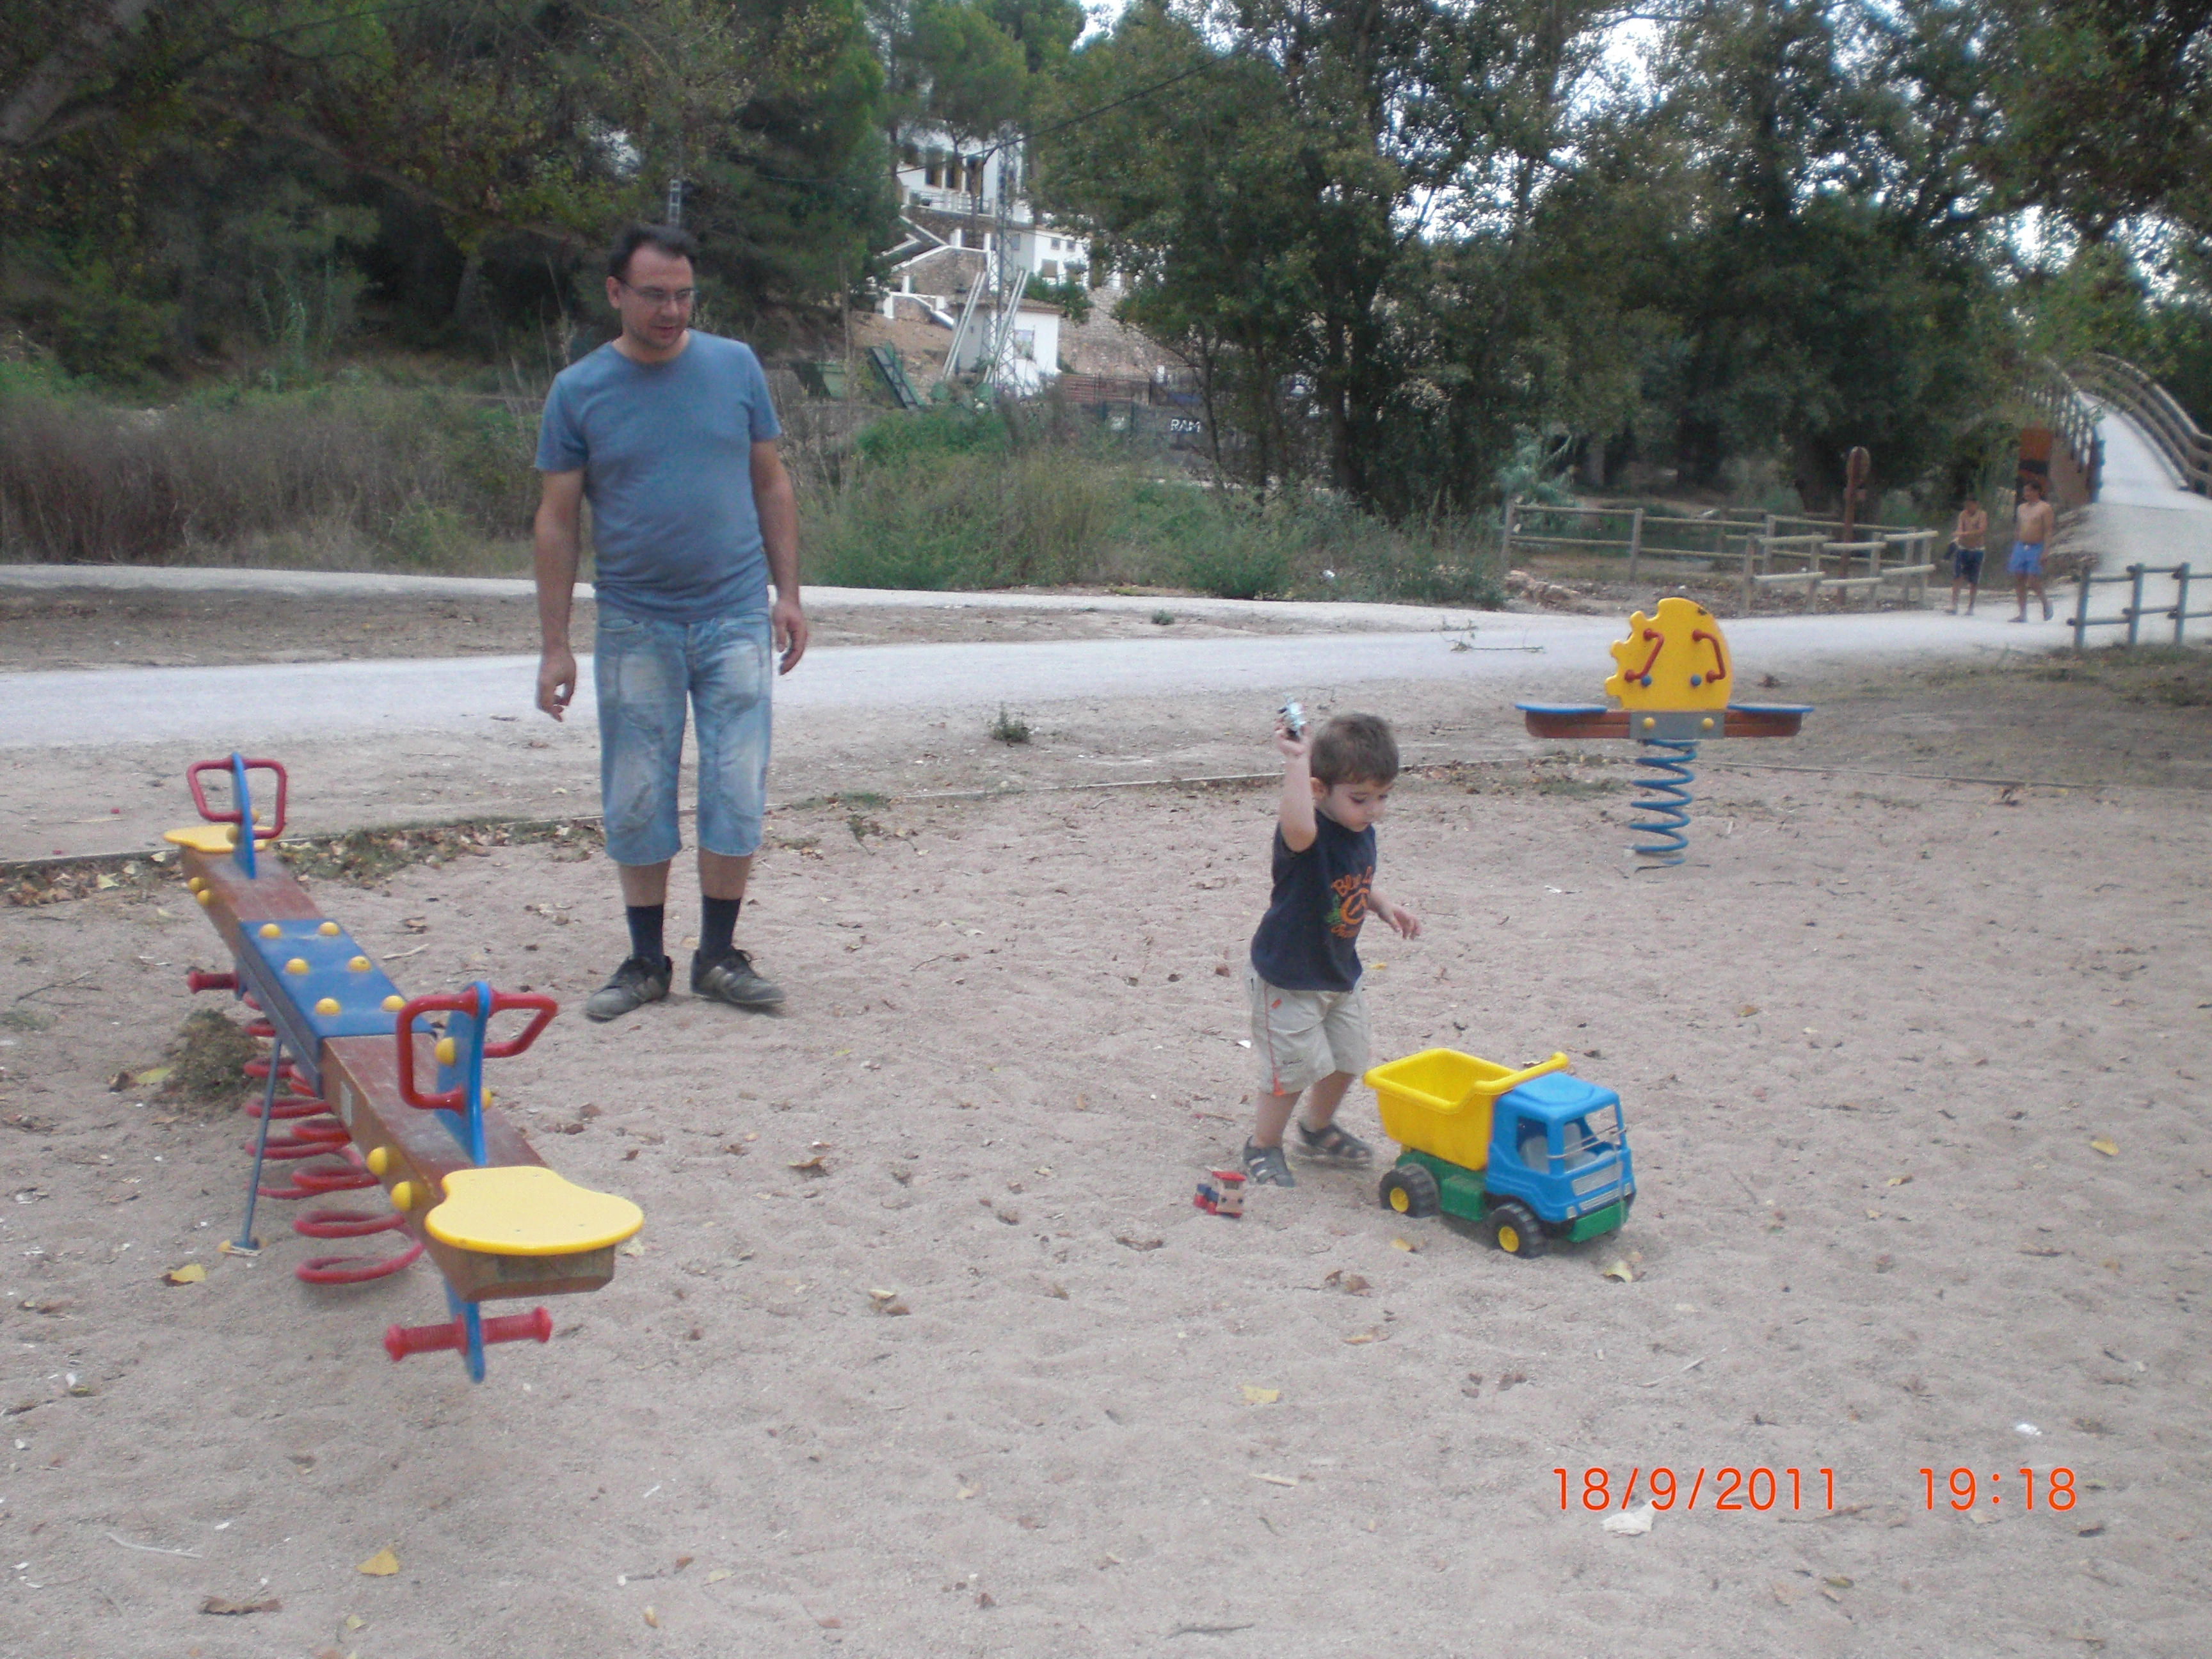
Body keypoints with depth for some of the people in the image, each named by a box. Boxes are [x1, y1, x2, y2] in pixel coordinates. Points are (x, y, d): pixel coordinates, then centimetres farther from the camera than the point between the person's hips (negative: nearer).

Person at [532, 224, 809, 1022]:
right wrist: (555, 646, -2)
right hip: (635, 626, 0)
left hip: (735, 618, 0)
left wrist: (787, 592, 3)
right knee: (636, 801, 6)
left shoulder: (734, 366, 4)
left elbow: (771, 485, 10)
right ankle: (646, 961, 19)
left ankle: (719, 956, 14)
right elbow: (557, 520, 1)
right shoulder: (579, 390, 0)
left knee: (736, 792, 0)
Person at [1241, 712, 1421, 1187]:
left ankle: (1317, 1129, 45)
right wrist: (1297, 760, -55)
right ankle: (1262, 1148, 22)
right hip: (1288, 979, -8)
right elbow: (1298, 829, -56)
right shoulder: (1309, 836, -28)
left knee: (1347, 1059, 19)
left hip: (1341, 975, 8)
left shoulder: (1362, 834, -2)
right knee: (1294, 1067, -1)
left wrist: (1383, 906, -1)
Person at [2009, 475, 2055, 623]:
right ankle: (2023, 614, 6)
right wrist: (2012, 553, 15)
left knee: (2033, 582, -12)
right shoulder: (2022, 508, 15)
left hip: (2036, 548, -6)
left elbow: (2048, 531, -8)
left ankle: (2046, 601, 16)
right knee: (2019, 581, 1)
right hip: (2020, 548, 6)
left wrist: (2045, 553, -17)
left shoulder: (2045, 508, -3)